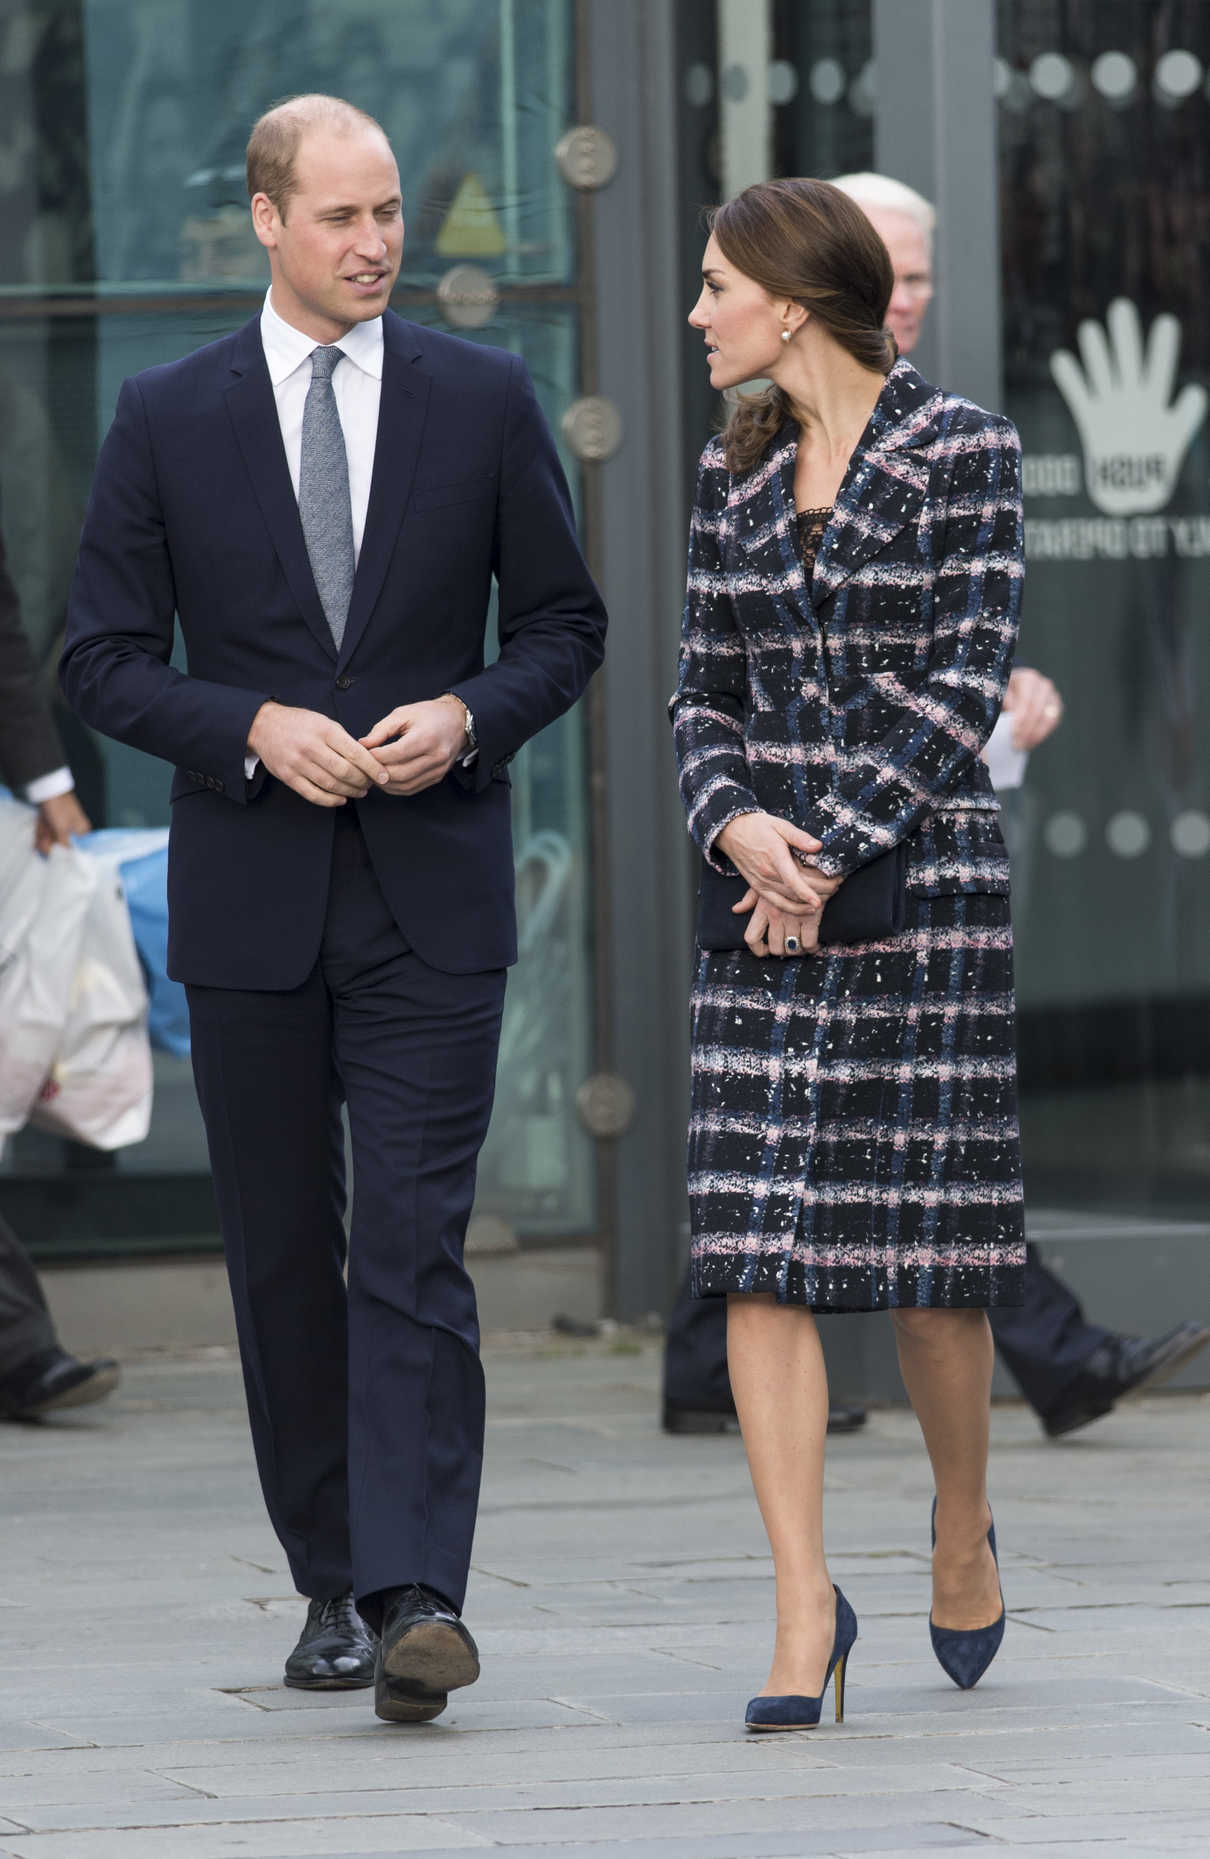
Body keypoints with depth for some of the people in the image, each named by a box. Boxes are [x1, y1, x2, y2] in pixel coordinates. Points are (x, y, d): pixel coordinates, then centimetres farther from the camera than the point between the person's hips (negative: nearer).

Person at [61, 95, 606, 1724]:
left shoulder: (483, 402, 3)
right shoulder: (168, 418, 3)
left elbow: (565, 621, 9)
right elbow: (106, 658, 3)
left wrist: (470, 717, -10)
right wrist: (255, 730, -13)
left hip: (431, 899, -1)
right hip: (250, 901, 1)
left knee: (415, 1253, -11)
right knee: (283, 1264, 7)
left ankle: (415, 1596, -18)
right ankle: (332, 1587, 18)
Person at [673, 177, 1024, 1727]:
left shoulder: (959, 451, -4)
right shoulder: (736, 469, 12)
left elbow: (965, 688, -10)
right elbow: (704, 692, 12)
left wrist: (832, 853, -14)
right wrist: (736, 825, -8)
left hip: (918, 884, -4)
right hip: (767, 896, 4)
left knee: (929, 1252, 0)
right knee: (757, 1251, -6)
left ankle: (963, 1528, 28)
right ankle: (805, 1618, -5)